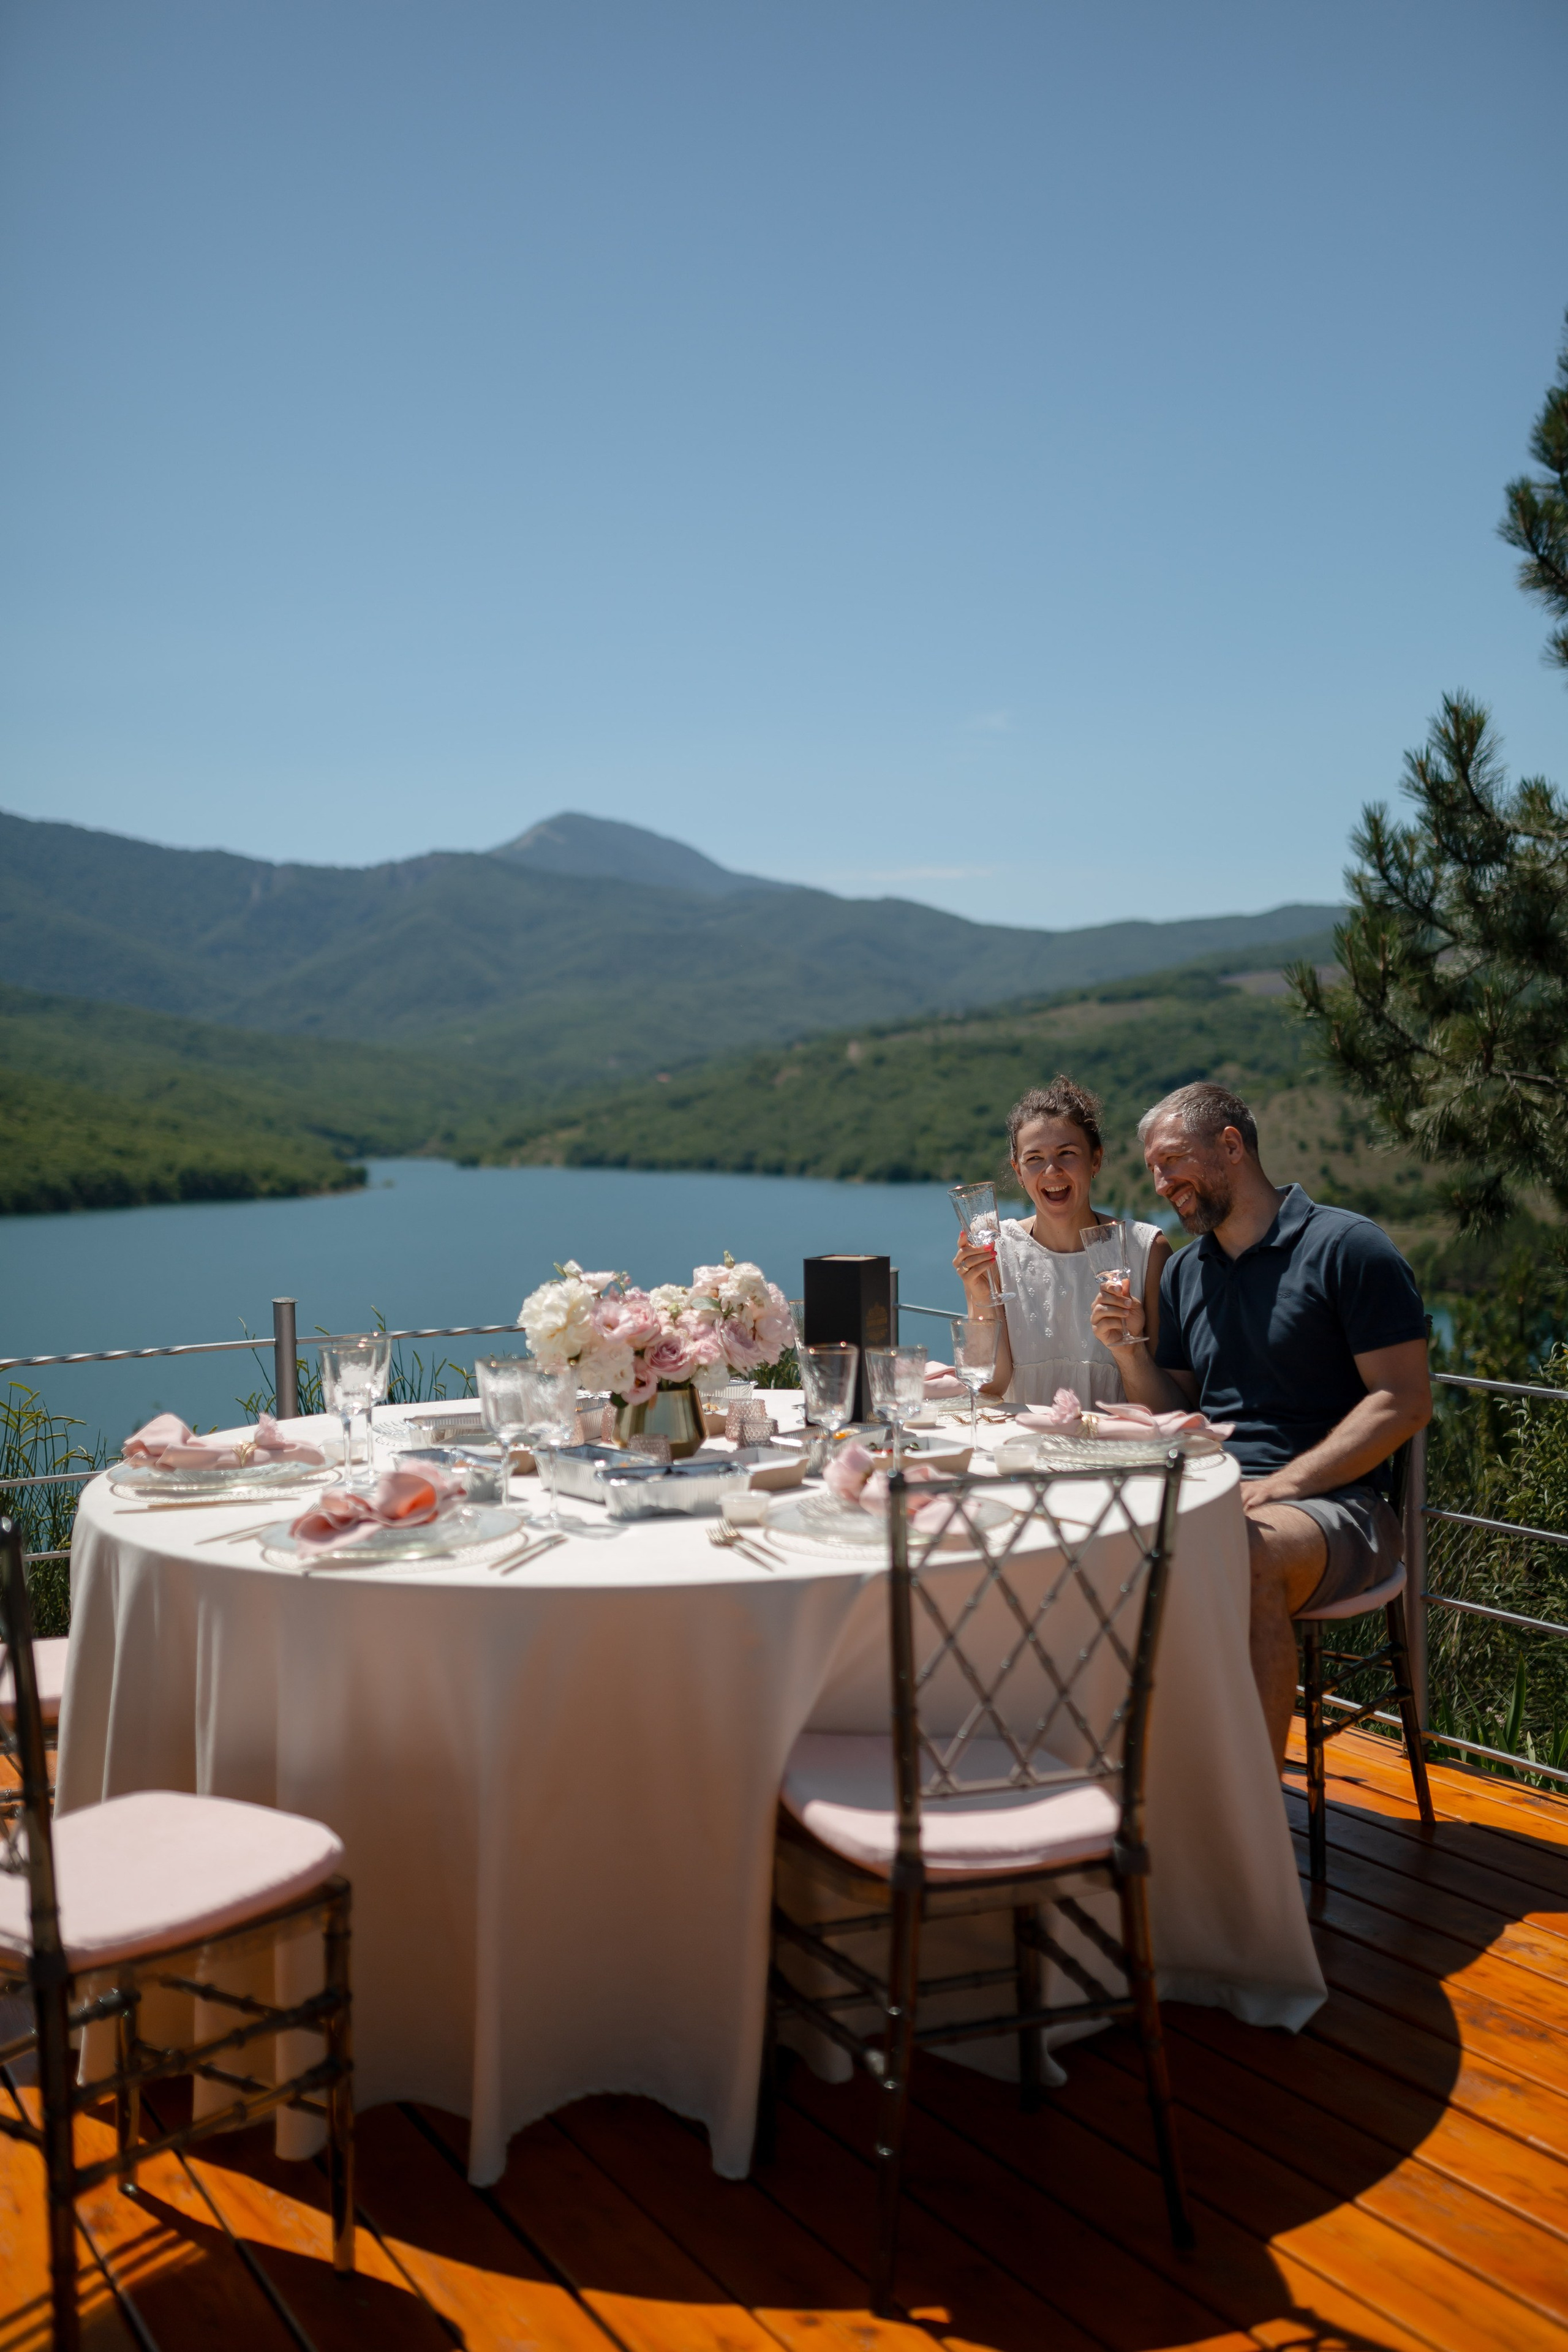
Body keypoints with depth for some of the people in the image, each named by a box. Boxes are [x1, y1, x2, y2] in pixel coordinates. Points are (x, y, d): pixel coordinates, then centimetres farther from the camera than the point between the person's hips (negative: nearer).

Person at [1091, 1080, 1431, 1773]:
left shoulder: (1346, 1247, -3)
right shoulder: (1184, 1272, 18)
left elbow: (1404, 1403, -9)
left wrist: (1276, 1488, -17)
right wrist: (1133, 1354, 0)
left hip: (1331, 1503, -5)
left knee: (1250, 1555, -38)